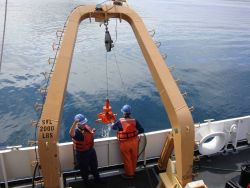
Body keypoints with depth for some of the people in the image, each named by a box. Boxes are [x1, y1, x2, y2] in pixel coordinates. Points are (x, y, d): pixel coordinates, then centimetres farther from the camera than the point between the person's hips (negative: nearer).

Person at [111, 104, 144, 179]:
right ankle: (133, 172, 40)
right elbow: (142, 130, -7)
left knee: (127, 159, 16)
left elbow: (113, 127, 3)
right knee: (134, 158, 22)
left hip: (125, 143, -3)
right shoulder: (134, 121, -11)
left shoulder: (120, 122, -17)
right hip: (134, 142, 3)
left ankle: (129, 174, 32)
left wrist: (113, 124, 25)